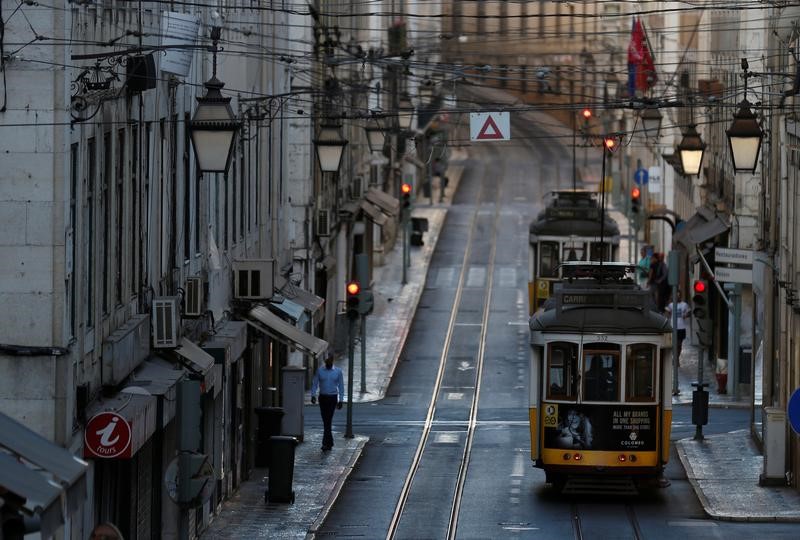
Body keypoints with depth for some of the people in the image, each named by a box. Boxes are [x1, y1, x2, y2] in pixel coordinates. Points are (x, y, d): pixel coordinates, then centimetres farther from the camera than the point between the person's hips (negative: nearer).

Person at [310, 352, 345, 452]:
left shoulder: (338, 372, 1)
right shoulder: (320, 371, 3)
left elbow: (341, 386, 4)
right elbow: (315, 384, 5)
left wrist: (341, 400, 0)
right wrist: (313, 395, -9)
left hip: (332, 398, -2)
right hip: (322, 397, 2)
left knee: (328, 421, -11)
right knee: (325, 421, 7)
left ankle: (326, 443, -14)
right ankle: (330, 442, 19)